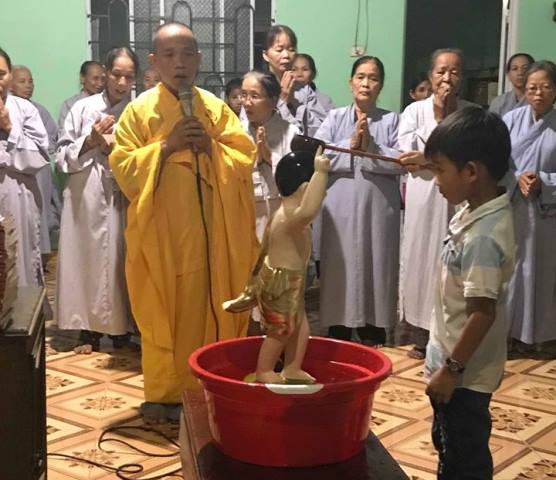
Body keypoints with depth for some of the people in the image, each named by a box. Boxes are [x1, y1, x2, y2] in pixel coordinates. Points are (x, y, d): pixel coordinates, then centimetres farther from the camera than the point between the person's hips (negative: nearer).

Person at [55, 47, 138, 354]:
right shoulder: (83, 108, 4)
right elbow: (63, 156, 5)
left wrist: (117, 149, -12)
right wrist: (90, 141, -9)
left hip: (122, 198, -1)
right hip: (86, 197, 1)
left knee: (120, 260, 2)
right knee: (87, 258, 4)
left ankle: (121, 329, 14)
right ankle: (89, 330, 13)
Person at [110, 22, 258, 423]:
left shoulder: (217, 108, 8)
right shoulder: (139, 110, 0)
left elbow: (247, 159, 5)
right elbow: (123, 169, -5)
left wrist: (211, 147, -11)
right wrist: (165, 146, -15)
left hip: (210, 233, 2)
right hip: (161, 233, -2)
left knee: (209, 308, 6)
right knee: (162, 313, 2)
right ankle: (162, 393, 12)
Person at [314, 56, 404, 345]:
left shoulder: (392, 120, 7)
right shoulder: (335, 118, 10)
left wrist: (371, 148, -14)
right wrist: (350, 145, -10)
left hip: (378, 213, 0)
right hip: (339, 212, 1)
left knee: (376, 275, 4)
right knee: (339, 275, 5)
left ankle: (373, 344, 15)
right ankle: (337, 341, 18)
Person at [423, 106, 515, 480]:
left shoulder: (483, 236, -28)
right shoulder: (477, 211, 1)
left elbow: (483, 313, -27)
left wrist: (451, 369, -20)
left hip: (465, 373, -9)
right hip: (455, 363, 9)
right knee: (448, 447, 25)